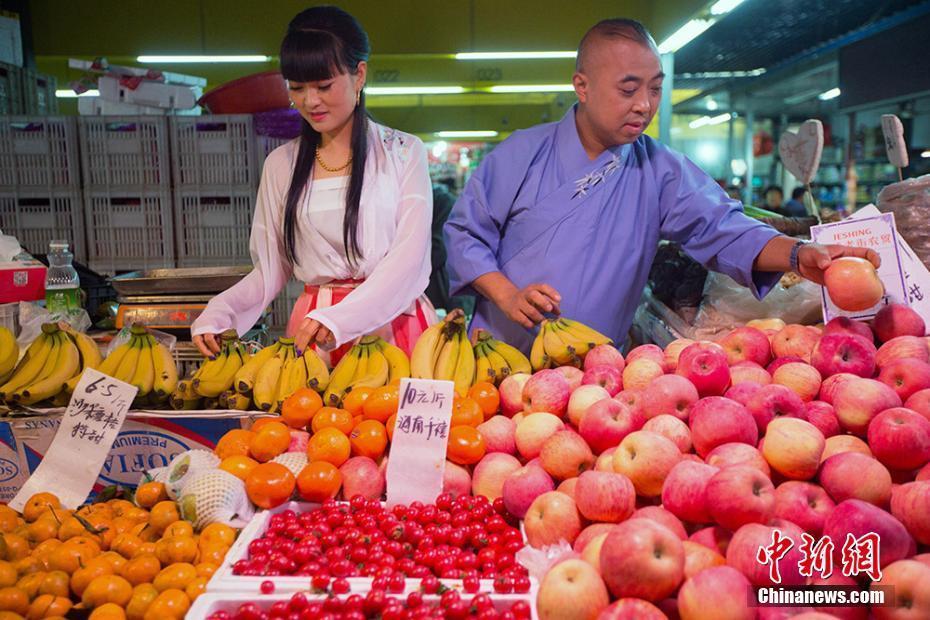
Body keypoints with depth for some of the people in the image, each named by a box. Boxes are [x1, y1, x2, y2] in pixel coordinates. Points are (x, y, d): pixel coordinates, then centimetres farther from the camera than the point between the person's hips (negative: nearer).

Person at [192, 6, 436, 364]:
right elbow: (270, 270, 11)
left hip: (392, 325, -2)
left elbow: (409, 257, -8)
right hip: (311, 339, 2)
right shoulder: (281, 165, 10)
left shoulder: (403, 153, 2)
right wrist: (218, 314, -8)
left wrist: (339, 319, -22)